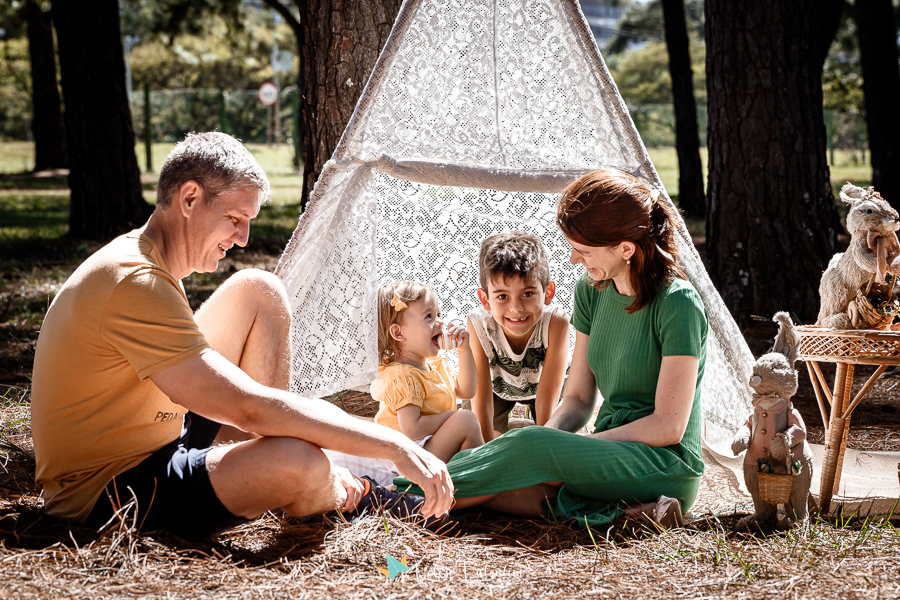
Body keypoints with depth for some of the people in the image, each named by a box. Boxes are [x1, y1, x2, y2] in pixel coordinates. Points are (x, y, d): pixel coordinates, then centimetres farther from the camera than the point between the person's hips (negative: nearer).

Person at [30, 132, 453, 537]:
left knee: (258, 292, 5)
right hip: (103, 499, -10)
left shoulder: (139, 256, 7)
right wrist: (393, 445, -28)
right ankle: (340, 501, 6)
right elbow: (248, 408, -32)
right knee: (300, 463, -34)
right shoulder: (135, 284, -27)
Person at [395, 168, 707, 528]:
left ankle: (412, 498, -17)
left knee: (533, 448, -31)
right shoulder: (592, 291, 7)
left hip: (667, 467, -8)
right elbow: (577, 399, 10)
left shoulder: (677, 305, -15)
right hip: (611, 454, 8)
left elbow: (668, 427, -16)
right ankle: (619, 510, -26)